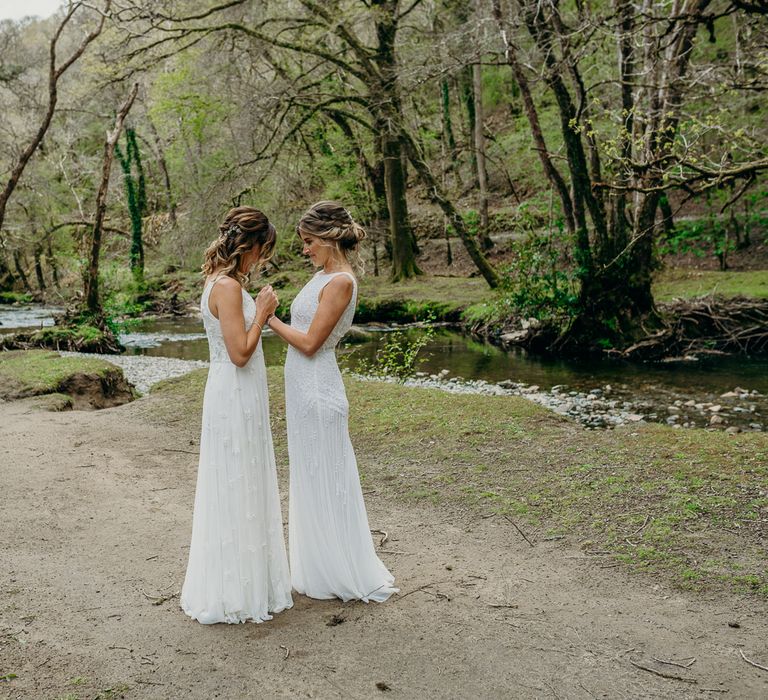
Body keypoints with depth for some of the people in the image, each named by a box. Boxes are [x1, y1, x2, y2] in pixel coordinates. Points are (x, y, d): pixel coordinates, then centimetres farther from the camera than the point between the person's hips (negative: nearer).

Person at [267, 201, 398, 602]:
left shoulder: (341, 282, -17)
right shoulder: (324, 276, 12)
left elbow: (310, 343, -19)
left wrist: (269, 317, -12)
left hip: (316, 390, -10)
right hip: (304, 388, 10)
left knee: (323, 478, 1)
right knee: (309, 477, 16)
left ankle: (346, 576, 15)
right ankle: (321, 571, 29)